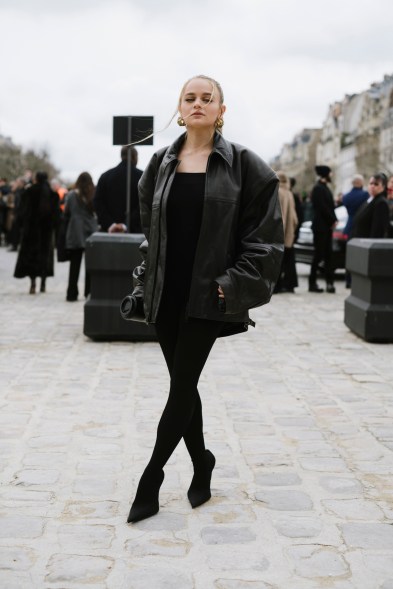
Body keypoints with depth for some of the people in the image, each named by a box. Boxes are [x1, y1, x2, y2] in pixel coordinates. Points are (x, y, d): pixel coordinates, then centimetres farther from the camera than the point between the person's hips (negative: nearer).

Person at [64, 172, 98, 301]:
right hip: (91, 232, 0)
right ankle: (89, 292, 9)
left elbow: (66, 214, 0)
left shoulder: (71, 195, -4)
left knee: (74, 265, 5)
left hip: (75, 234, 0)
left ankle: (72, 293, 3)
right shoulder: (93, 195, -5)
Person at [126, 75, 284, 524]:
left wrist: (236, 284, -11)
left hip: (208, 296, -4)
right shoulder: (161, 164, 9)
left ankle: (151, 478, 10)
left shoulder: (242, 165, -3)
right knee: (184, 385, 11)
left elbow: (264, 233, -5)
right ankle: (201, 468, 29)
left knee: (182, 387, -3)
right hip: (167, 293, 4)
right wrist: (147, 280, 9)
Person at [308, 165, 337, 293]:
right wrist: (333, 220, -11)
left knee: (327, 254, 7)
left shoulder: (324, 188, 16)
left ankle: (329, 282, 8)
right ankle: (312, 283, 1)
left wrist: (333, 220, 3)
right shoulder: (318, 188, -12)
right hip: (321, 226, -9)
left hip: (327, 226, 9)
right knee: (319, 254, -5)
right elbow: (322, 207, -17)